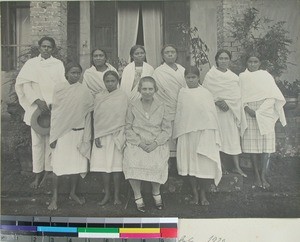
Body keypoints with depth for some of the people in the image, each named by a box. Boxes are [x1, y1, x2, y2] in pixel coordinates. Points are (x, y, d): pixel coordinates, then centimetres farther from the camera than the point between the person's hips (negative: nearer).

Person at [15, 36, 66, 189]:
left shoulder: (58, 64, 7)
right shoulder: (31, 63, 8)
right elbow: (25, 84, 1)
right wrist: (37, 100, -13)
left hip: (53, 108, -1)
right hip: (36, 107, 1)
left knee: (51, 141, -2)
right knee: (37, 141, 2)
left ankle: (48, 171, 8)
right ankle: (38, 174, 11)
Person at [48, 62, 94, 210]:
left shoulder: (85, 91, 2)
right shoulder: (59, 89, -1)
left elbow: (88, 114, 6)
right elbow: (54, 112, -1)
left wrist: (86, 137, 3)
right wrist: (53, 136, -4)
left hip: (79, 132, 2)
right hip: (62, 132, -2)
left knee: (78, 164, 6)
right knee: (58, 165, -1)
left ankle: (73, 193, 25)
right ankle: (54, 197, 10)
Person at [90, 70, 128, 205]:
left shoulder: (122, 97, 0)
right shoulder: (99, 97, 7)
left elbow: (123, 118, -3)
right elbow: (96, 118, 6)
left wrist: (121, 136, -9)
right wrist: (96, 136, -1)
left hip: (117, 135, -2)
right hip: (101, 136, 3)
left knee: (116, 165, 1)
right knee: (103, 165, 4)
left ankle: (116, 195, 13)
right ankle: (107, 194, 17)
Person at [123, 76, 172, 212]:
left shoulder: (161, 107, 9)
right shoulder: (133, 106, 8)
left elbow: (167, 129, 6)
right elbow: (128, 129, 5)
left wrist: (156, 143, -9)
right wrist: (140, 143, -9)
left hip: (157, 144, 0)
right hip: (136, 143, 0)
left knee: (157, 164, -27)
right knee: (132, 163, -29)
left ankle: (156, 192, 5)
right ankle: (137, 196, -4)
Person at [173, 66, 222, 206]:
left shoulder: (206, 93, 2)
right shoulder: (182, 93, 6)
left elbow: (213, 115, 4)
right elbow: (179, 114, 11)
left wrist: (215, 135, 2)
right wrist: (177, 133, 11)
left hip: (204, 133, -1)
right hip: (187, 133, 2)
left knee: (205, 164, -1)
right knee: (190, 164, 6)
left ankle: (203, 194, 15)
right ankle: (194, 193, 20)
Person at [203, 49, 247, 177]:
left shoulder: (234, 77, 12)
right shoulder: (210, 75, 0)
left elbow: (237, 95, 6)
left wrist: (227, 102, -11)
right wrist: (217, 102, -18)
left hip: (232, 110, 4)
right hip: (217, 111, -3)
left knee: (234, 137, 3)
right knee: (219, 138, -2)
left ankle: (236, 166, 9)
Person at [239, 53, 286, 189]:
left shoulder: (266, 76, 7)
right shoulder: (242, 77, 8)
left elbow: (273, 96, -1)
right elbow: (239, 96, 3)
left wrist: (259, 111, -11)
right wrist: (247, 109, -14)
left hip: (265, 115, 0)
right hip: (249, 115, 0)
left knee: (266, 146, -5)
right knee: (252, 145, -2)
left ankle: (263, 176, 1)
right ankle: (256, 175, 7)